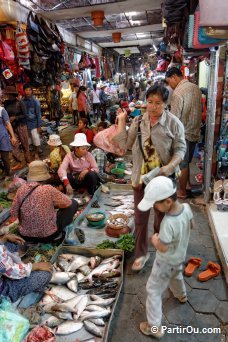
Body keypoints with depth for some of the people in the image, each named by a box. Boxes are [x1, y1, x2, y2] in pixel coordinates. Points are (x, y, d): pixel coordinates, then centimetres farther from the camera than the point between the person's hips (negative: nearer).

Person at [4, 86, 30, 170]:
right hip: (12, 127, 4)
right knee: (14, 146, 2)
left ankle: (28, 162, 19)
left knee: (25, 145, 6)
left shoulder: (19, 103, -10)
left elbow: (24, 115, -8)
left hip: (21, 126, -4)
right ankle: (19, 163, 17)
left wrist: (15, 118, -17)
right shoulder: (6, 103, 2)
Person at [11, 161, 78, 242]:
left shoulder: (21, 189, -7)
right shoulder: (48, 189, -19)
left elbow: (14, 214, 2)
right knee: (73, 203, 8)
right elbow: (67, 203, -4)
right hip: (48, 235, -5)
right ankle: (56, 234, 10)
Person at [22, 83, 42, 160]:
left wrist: (39, 126, -8)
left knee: (36, 140, -3)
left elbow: (38, 114, -6)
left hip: (33, 124, -2)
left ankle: (36, 154, 16)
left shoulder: (35, 101, -7)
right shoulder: (22, 101, -1)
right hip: (24, 124, 2)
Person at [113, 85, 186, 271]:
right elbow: (125, 144, -2)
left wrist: (169, 167, -26)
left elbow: (180, 149, -10)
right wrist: (122, 120, -5)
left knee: (162, 217, 18)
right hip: (141, 177, 3)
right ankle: (141, 253, 32)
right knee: (140, 217, 12)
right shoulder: (138, 121, 0)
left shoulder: (174, 122, -10)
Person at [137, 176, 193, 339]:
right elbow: (191, 225, 1)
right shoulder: (186, 207, -20)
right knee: (176, 276, 37)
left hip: (166, 262, -7)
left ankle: (154, 327, 23)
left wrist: (154, 239, -11)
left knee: (154, 291, 11)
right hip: (180, 256, 8)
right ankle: (181, 296, 65)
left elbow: (162, 247, -29)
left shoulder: (168, 223, -42)